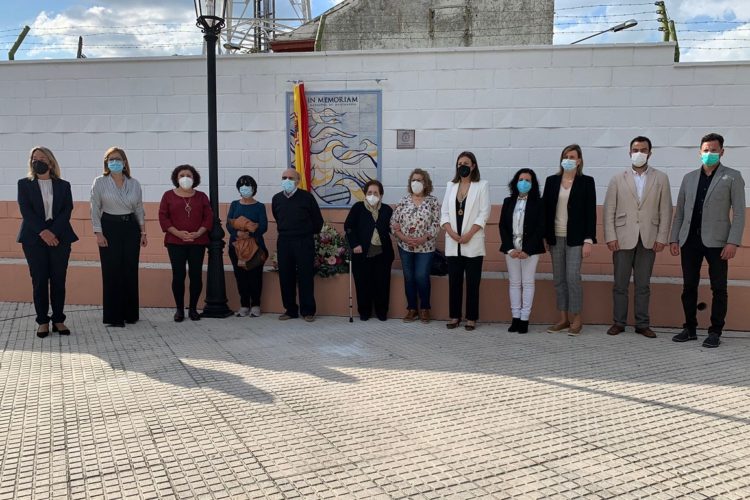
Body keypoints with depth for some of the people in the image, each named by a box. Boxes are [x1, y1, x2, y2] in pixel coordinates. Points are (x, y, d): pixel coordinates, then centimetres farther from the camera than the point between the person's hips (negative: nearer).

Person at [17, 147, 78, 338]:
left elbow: (67, 211, 1)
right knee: (39, 280, -1)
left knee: (59, 280, 1)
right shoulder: (24, 184, 9)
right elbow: (25, 210, -2)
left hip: (59, 238, 1)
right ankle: (42, 321, 5)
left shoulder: (63, 185, 11)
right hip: (34, 238, -1)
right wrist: (42, 232, -15)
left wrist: (54, 232, -13)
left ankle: (58, 320, 8)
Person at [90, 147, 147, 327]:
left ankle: (130, 313, 15)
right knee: (112, 272, -3)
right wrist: (98, 233, -9)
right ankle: (113, 316, 5)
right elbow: (95, 209, -2)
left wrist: (143, 232, 8)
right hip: (109, 227, -3)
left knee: (131, 271, 4)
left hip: (130, 227, 3)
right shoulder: (100, 182, -1)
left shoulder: (134, 184, 7)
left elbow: (139, 209, 12)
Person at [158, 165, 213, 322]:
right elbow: (163, 217, -1)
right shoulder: (168, 195, 6)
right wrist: (178, 233, -13)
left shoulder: (201, 196, 9)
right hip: (175, 242, -1)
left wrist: (198, 233, -12)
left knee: (196, 275, 1)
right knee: (178, 275, -2)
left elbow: (208, 217, 4)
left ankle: (193, 308, 11)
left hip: (197, 242, 1)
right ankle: (179, 309, 8)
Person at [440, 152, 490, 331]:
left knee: (472, 282, 1)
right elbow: (444, 211, 8)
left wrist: (469, 234, -14)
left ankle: (471, 318, 9)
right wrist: (451, 232, -9)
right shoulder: (451, 185, 13)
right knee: (454, 281, 6)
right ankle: (454, 316, 15)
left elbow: (484, 212, -5)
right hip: (453, 243, 3)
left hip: (473, 243, -3)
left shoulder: (482, 185, 2)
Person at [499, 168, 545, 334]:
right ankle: (515, 318, 11)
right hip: (511, 249, 3)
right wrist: (510, 248, -9)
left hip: (530, 249, -3)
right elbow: (502, 226, 4)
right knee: (514, 283, 6)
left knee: (528, 283, 1)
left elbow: (540, 228, -6)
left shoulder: (538, 203, 0)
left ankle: (524, 319, 4)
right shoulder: (508, 202, 9)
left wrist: (527, 250, -15)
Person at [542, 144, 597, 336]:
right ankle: (563, 319, 16)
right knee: (559, 280, 7)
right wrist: (544, 236, 4)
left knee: (573, 278, -9)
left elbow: (591, 212, -4)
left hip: (575, 238, -4)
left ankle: (576, 319, 4)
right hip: (555, 237, 4)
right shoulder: (551, 181, 8)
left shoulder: (586, 182, -1)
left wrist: (589, 240, -10)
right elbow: (545, 209, 8)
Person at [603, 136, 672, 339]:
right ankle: (619, 322, 14)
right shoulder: (618, 179, 6)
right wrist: (610, 237, -6)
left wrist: (662, 238, -3)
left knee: (643, 285, 7)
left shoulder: (661, 179, 7)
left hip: (649, 240, 0)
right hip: (623, 239, 0)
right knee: (620, 284, 5)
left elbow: (665, 210, 4)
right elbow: (609, 210, 2)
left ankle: (642, 324, 15)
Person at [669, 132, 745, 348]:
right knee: (689, 287, 7)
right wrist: (674, 238, 7)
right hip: (690, 240, 4)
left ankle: (715, 332, 11)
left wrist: (733, 242, -13)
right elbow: (679, 211, 14)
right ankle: (690, 328, 18)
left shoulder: (732, 177, 2)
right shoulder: (689, 177, 13)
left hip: (716, 241, -3)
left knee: (718, 288, 2)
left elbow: (739, 213, -4)